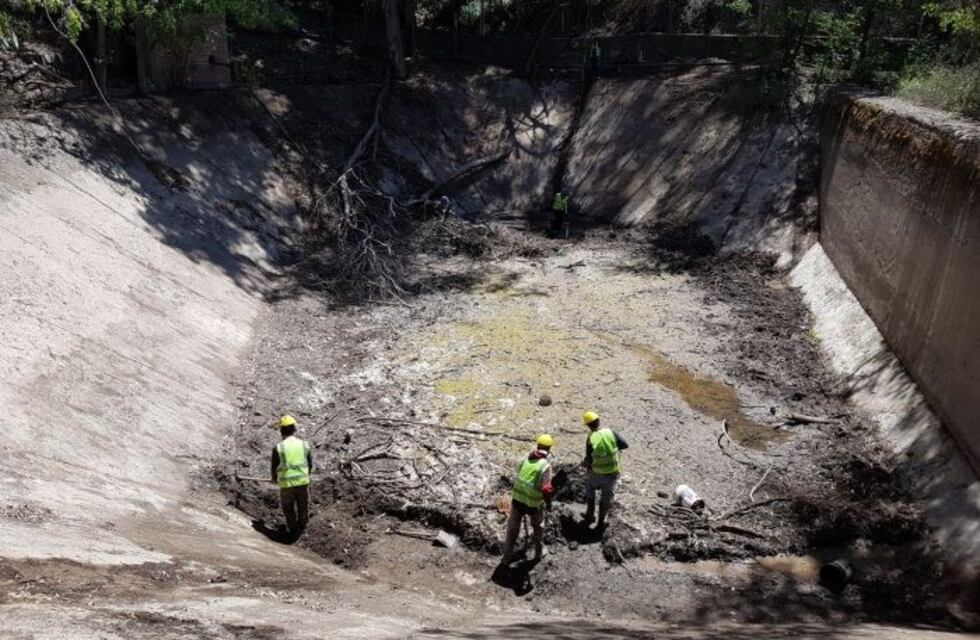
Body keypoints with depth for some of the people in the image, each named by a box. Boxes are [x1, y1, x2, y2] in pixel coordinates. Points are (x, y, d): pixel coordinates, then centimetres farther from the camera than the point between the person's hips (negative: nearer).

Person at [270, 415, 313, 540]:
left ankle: (294, 532, 36)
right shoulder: (304, 444, -5)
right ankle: (302, 528, 42)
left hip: (287, 484, -2)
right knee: (303, 506, 24)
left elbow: (274, 467, -5)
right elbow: (310, 464, 4)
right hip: (303, 482, 2)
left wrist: (274, 479, 18)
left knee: (288, 508, 22)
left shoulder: (278, 448, -15)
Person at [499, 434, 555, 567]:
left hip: (517, 498, 4)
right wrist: (548, 502, -2)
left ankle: (506, 558, 28)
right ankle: (539, 553, 41)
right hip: (534, 503, -4)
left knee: (513, 528, 18)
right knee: (538, 527, 24)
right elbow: (546, 489, -21)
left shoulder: (527, 458, -3)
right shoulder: (545, 465, -18)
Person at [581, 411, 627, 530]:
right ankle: (601, 523, 27)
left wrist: (584, 464, 7)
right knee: (606, 497, 19)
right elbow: (625, 445, -9)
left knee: (590, 489, 29)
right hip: (612, 472, 1)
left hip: (597, 473, -1)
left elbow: (589, 460, -14)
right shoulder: (610, 433, -13)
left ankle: (590, 516, 35)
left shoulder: (590, 439, -18)